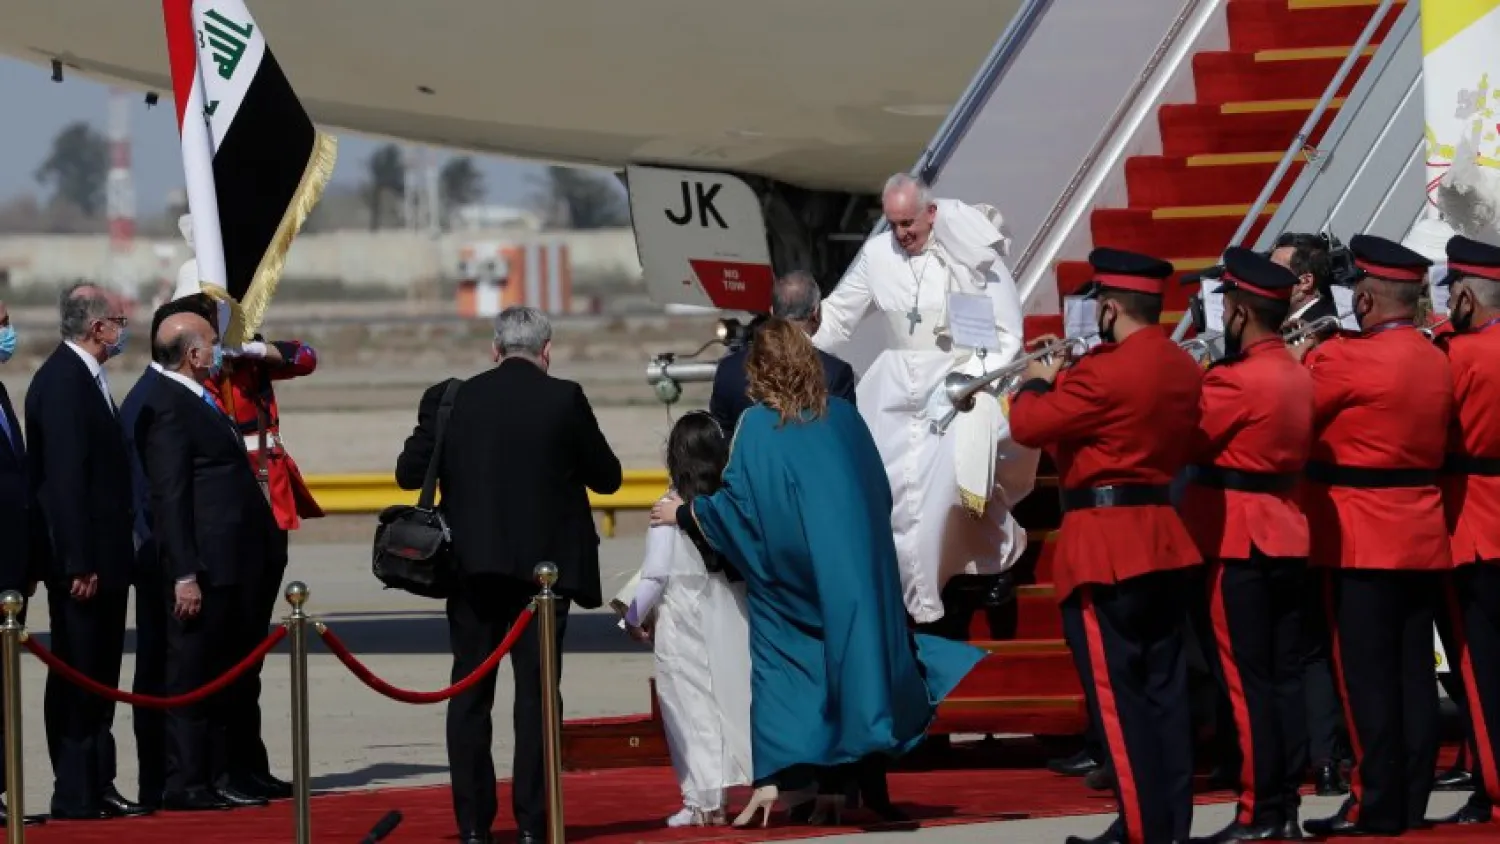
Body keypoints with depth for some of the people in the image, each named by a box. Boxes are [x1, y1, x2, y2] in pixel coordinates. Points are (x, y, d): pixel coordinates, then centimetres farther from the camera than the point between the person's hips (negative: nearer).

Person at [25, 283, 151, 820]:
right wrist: (79, 564, -23)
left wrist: (107, 559, 16)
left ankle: (98, 786, 18)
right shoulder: (62, 381, -16)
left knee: (99, 679, 13)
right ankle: (76, 796, -1)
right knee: (77, 678, -5)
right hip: (83, 560, -10)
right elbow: (64, 478, -21)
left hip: (102, 558, 10)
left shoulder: (83, 378, 15)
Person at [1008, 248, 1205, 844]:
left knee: (1116, 694, -5)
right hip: (1165, 540, 9)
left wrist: (1037, 383, 7)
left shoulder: (1108, 371, -18)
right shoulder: (1184, 370, 9)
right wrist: (1066, 381, 18)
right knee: (1164, 690, 10)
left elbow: (1029, 425, -13)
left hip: (1106, 545, -8)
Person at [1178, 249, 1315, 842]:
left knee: (1247, 681, -5)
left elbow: (1182, 441, -13)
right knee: (1287, 677, 8)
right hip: (1288, 539, 8)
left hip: (1238, 543, -8)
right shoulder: (1298, 376, 10)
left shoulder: (1234, 380, -17)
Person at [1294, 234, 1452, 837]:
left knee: (1367, 675, -4)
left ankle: (1377, 806, -5)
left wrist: (1299, 360, 10)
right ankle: (1412, 800, 11)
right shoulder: (1436, 361, 8)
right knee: (1413, 672, 8)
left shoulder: (1346, 358, -15)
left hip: (1362, 541, -7)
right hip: (1422, 536, 7)